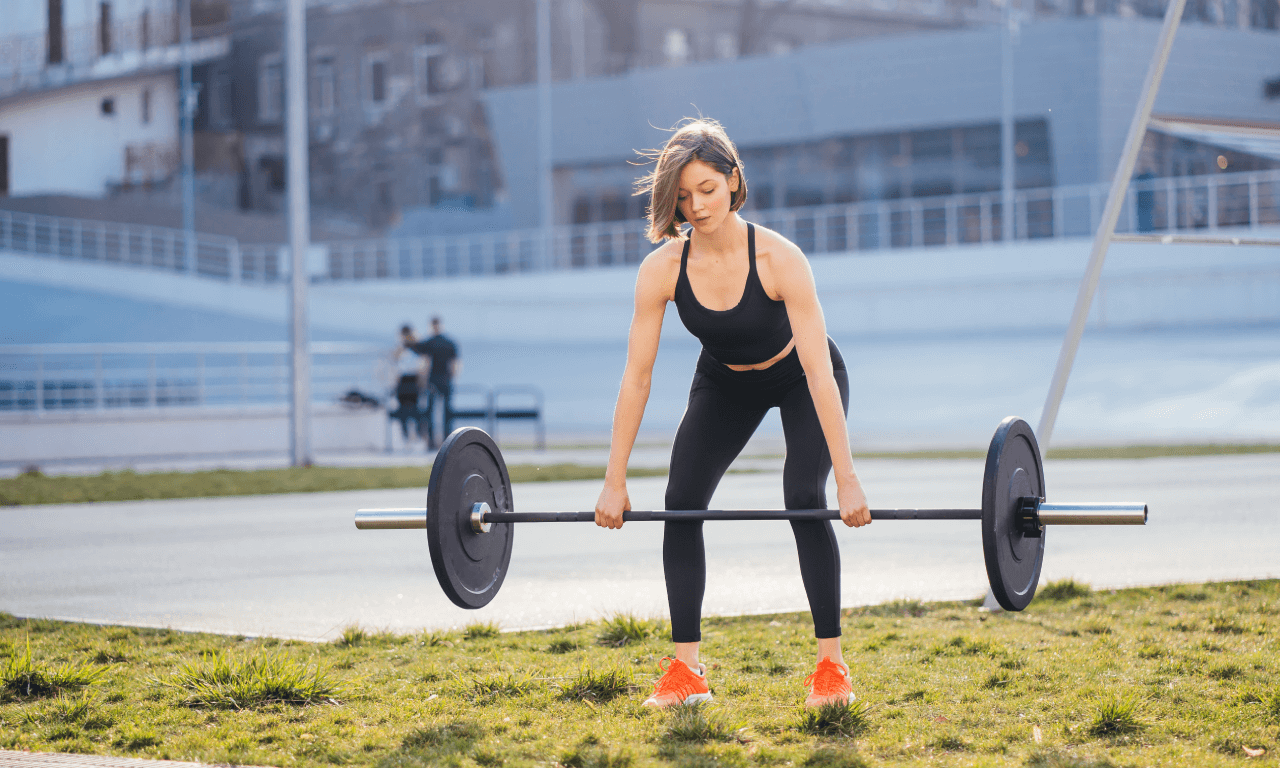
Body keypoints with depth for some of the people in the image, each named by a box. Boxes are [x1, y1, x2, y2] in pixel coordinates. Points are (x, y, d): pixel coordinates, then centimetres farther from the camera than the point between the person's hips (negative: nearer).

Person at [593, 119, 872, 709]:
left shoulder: (779, 259, -34)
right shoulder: (662, 269, -25)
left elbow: (819, 369, -36)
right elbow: (637, 377, -20)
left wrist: (847, 479, -40)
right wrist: (615, 481, -20)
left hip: (798, 381, -3)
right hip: (724, 384, 3)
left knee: (804, 500, -21)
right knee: (681, 504, -11)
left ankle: (831, 665, -11)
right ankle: (685, 669, -4)